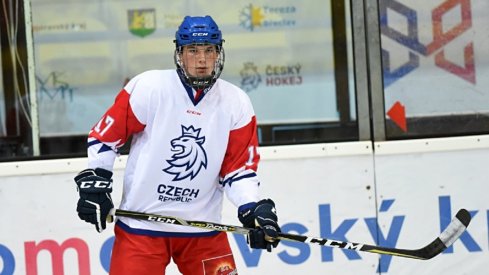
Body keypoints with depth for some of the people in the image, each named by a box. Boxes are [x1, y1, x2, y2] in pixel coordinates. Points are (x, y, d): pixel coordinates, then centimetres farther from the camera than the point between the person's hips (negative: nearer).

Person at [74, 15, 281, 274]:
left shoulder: (236, 104, -1)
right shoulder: (148, 87, -10)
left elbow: (239, 168, 3)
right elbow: (105, 135, -1)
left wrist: (255, 210, -11)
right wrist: (94, 184, -5)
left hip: (202, 227, 3)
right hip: (141, 223, -3)